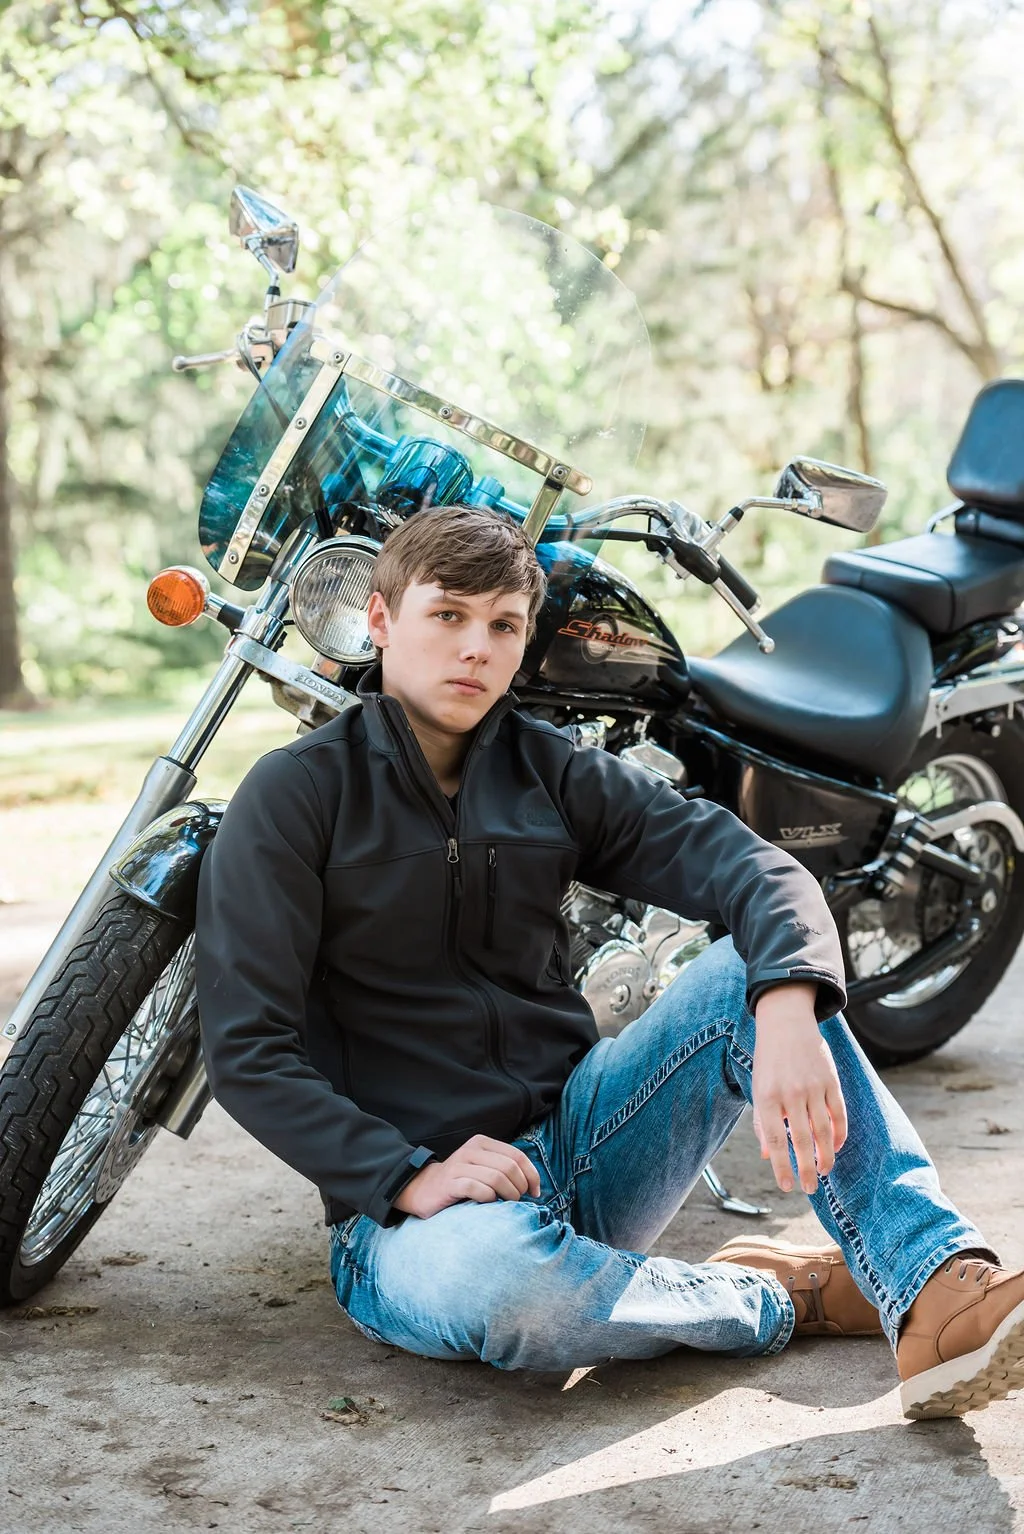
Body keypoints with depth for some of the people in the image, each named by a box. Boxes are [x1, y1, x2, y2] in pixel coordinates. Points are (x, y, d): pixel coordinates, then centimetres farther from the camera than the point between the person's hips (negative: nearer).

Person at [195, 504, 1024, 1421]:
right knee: (496, 1281, -40)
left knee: (755, 972, -17)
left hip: (578, 1147, 5)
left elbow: (757, 871, -6)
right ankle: (781, 1295, -13)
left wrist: (788, 1013, -28)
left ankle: (938, 1291, -32)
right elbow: (247, 1050, -10)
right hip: (412, 1202, -4)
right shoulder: (297, 794, -4)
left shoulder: (552, 774, 8)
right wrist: (407, 1176, -23)